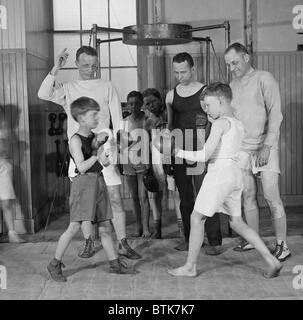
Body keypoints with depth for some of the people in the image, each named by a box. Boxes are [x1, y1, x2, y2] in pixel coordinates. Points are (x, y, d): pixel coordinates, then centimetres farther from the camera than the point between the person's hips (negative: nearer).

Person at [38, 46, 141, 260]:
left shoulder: (107, 87, 6)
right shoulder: (68, 89, 8)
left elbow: (117, 120, 6)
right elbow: (43, 94, -10)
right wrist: (56, 70, -18)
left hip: (103, 148, -1)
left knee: (115, 197, -3)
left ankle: (123, 244, 4)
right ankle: (89, 242, 19)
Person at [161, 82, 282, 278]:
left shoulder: (221, 123, -10)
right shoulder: (239, 125, 15)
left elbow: (205, 155, -16)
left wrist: (180, 153, -8)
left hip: (219, 173, -9)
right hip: (236, 174, 9)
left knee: (197, 218, 2)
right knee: (237, 223, 13)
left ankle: (190, 267, 8)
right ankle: (272, 261, 9)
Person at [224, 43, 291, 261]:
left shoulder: (264, 79, -4)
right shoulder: (232, 85, 13)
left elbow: (275, 114, -10)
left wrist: (267, 146, -16)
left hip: (265, 148, -5)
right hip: (242, 149, 5)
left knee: (271, 196, -6)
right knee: (248, 196, 8)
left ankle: (282, 245, 1)